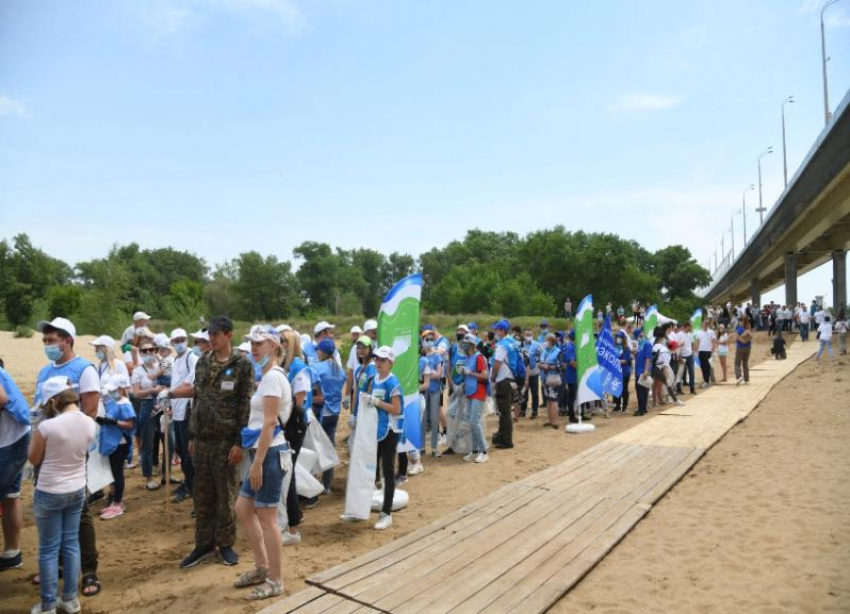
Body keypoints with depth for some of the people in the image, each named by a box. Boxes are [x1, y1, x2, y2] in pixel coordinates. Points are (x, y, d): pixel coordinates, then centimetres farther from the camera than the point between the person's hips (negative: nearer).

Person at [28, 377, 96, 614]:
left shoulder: (47, 427, -23)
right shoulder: (90, 424, -7)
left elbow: (34, 459, -7)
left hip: (49, 494, -5)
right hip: (77, 490, 5)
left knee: (48, 549, 9)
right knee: (71, 543, 16)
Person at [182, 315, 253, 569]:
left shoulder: (242, 364, -9)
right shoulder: (202, 362, 9)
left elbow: (246, 405, -11)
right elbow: (196, 400, 14)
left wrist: (239, 442, -15)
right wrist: (192, 435, 11)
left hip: (226, 440, -5)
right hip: (202, 439, 5)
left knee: (225, 496, 6)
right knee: (202, 496, 12)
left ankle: (225, 544, 21)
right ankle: (204, 545, 25)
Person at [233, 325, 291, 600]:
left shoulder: (273, 376, -16)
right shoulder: (269, 376, 14)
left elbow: (269, 424, -21)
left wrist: (257, 463, -20)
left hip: (270, 454, -10)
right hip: (263, 452, 10)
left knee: (267, 518, 1)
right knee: (243, 509, 18)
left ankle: (275, 581, 16)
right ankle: (262, 567, 31)